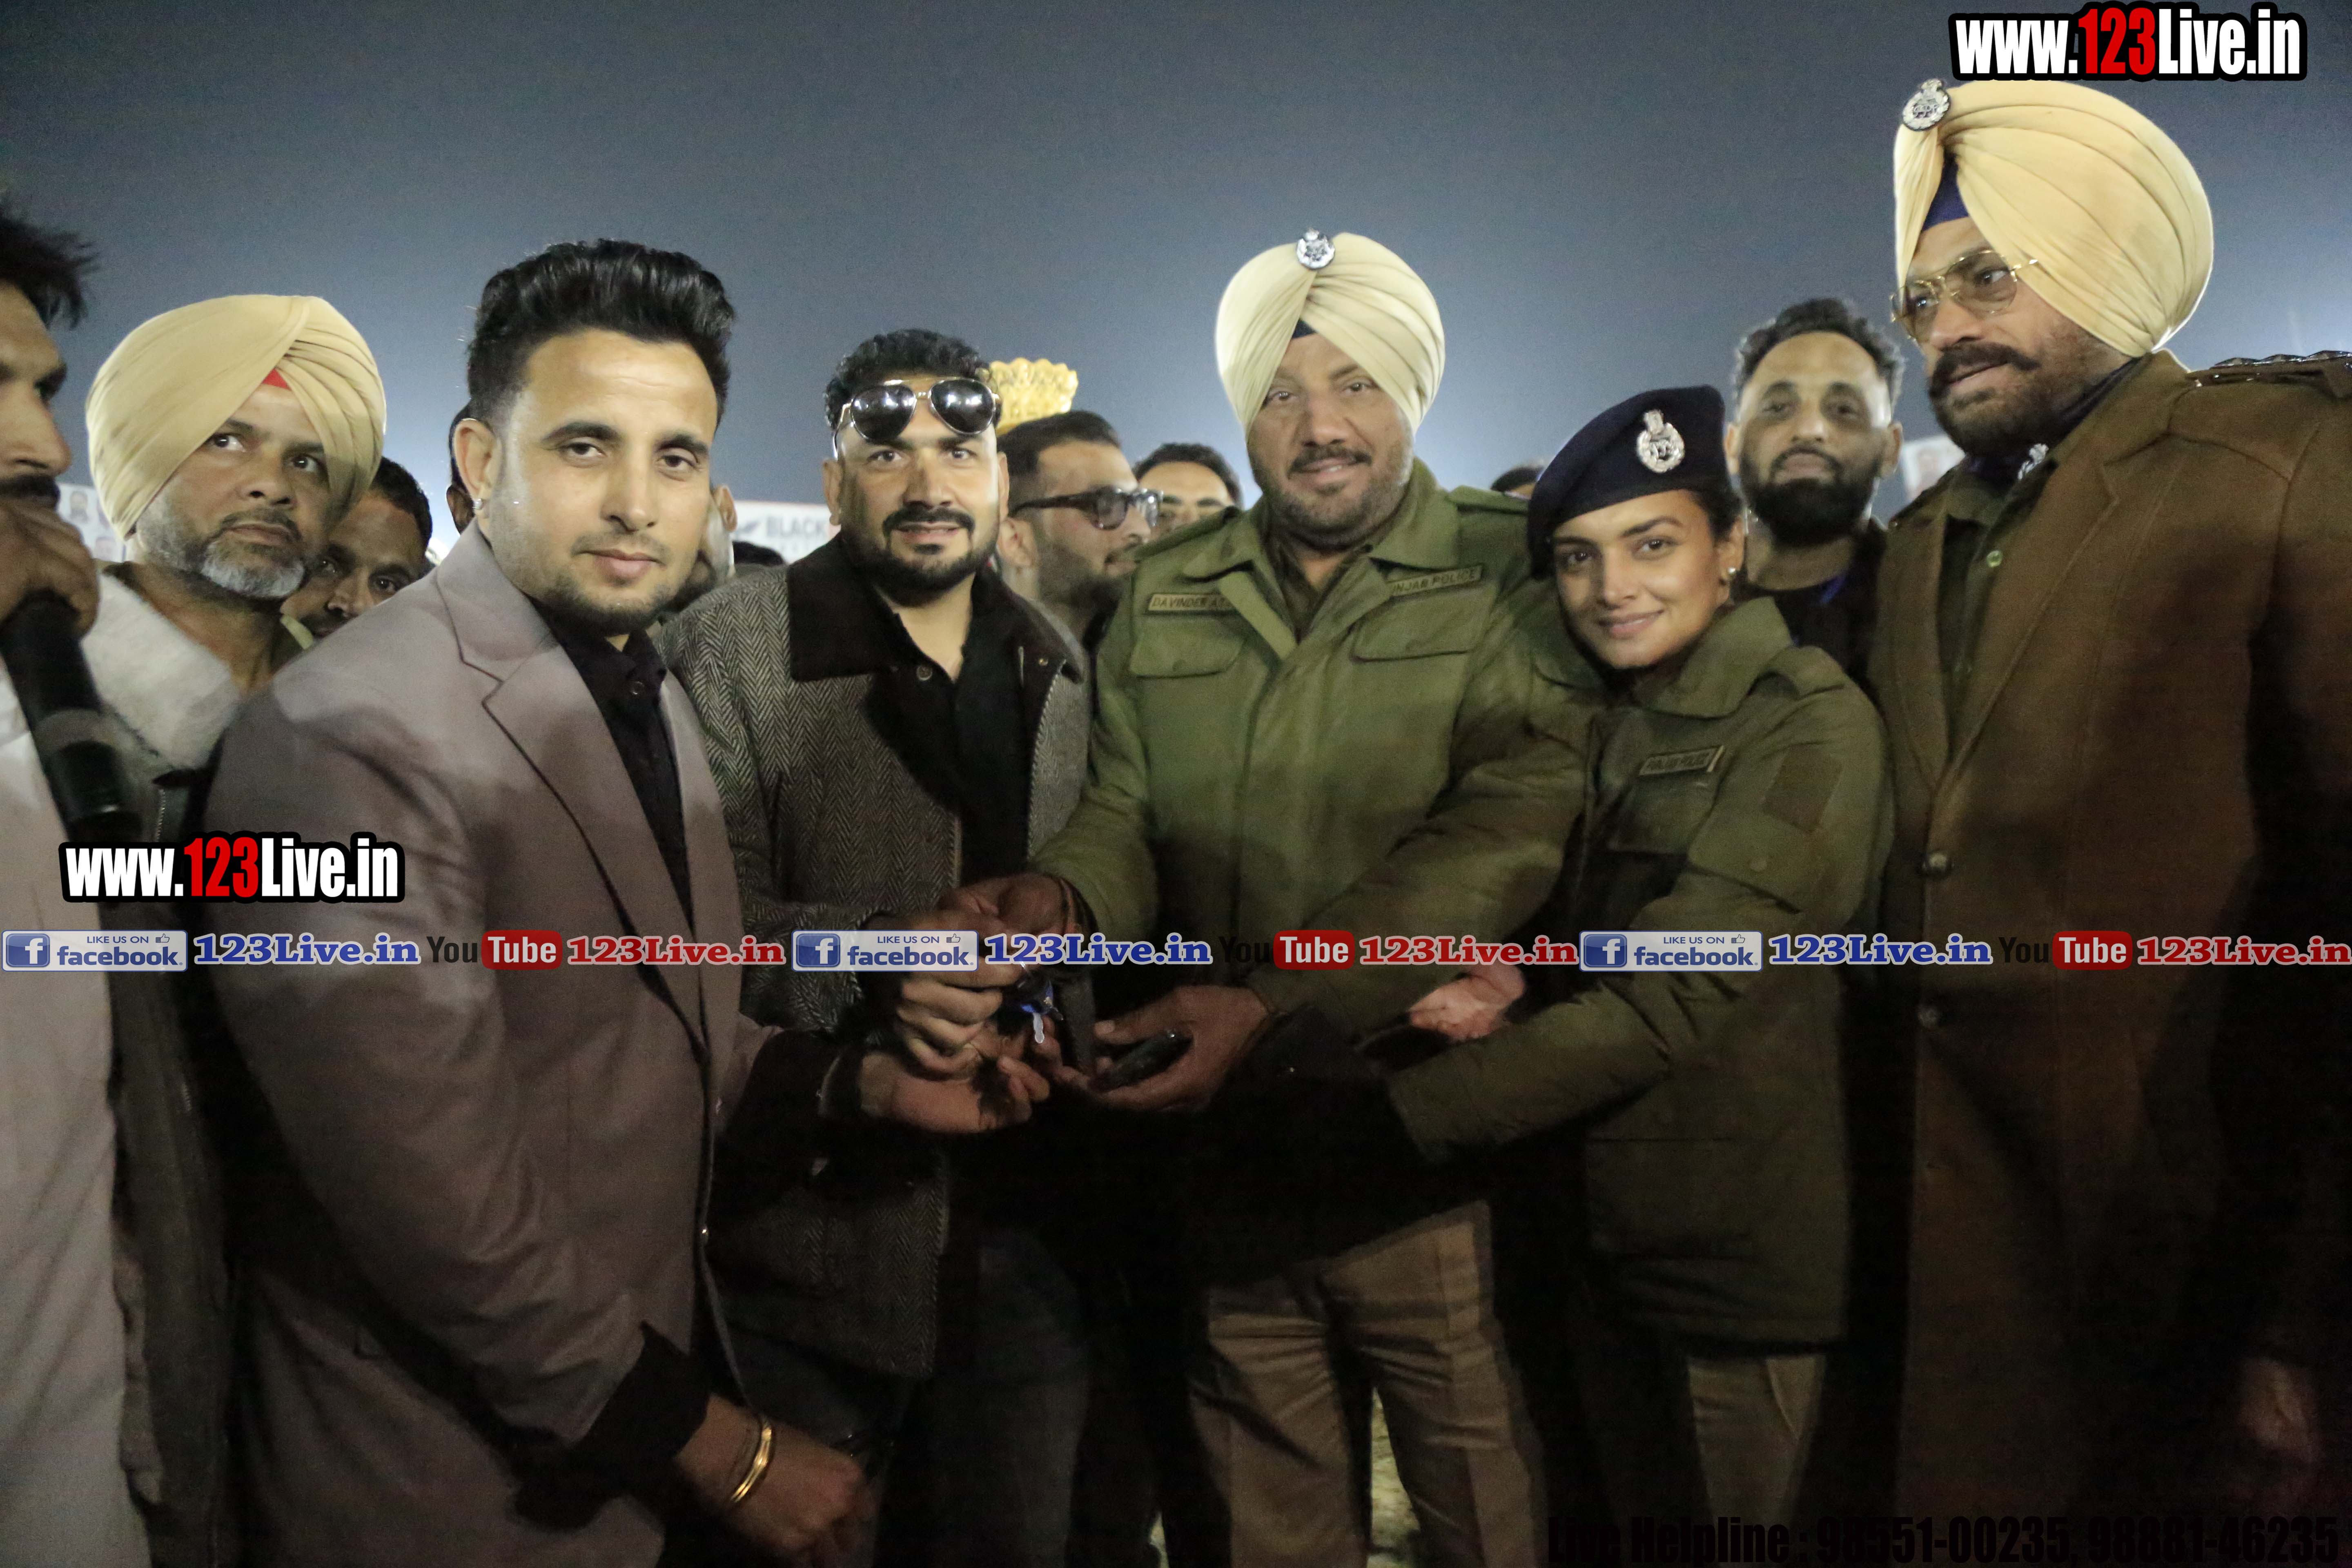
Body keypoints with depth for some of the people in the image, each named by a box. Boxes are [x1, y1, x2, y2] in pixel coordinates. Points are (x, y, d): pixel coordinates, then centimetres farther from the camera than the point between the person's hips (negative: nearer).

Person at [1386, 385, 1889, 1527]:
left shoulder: (1807, 728, -15)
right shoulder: (1587, 724, 7)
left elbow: (1676, 998, -23)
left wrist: (1396, 1115, -25)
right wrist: (1511, 983, -12)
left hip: (1731, 1246, -6)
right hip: (1588, 1228, 6)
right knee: (1618, 1516, 19)